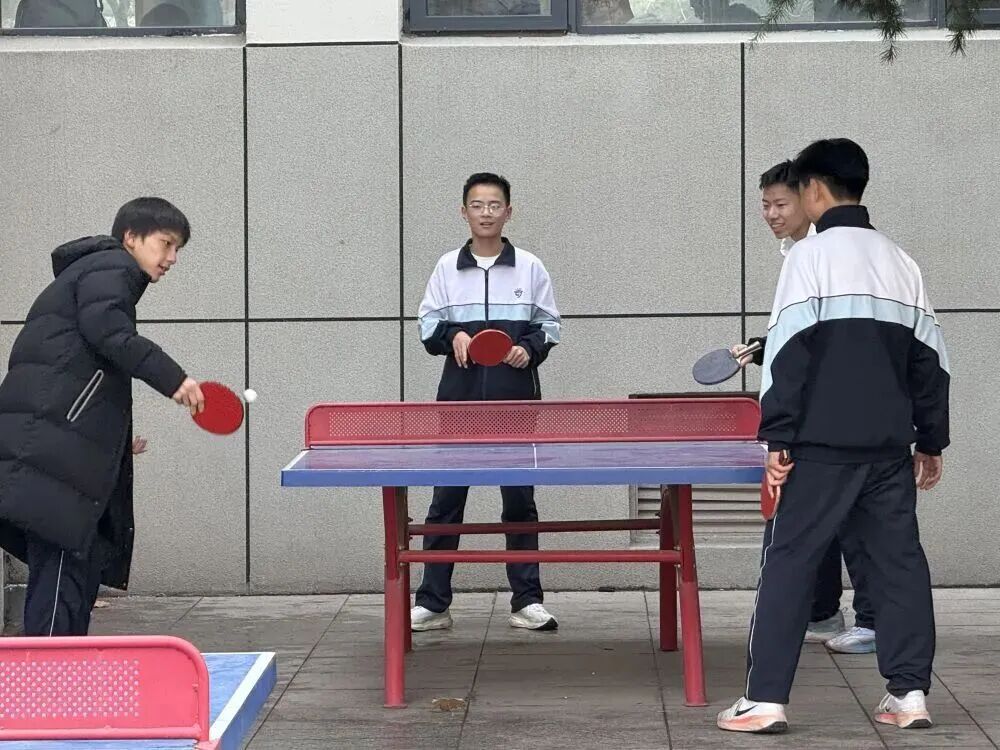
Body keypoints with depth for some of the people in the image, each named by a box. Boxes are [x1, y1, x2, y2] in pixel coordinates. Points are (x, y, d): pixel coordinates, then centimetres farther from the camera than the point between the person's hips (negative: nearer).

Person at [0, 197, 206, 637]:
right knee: (63, 566, -13)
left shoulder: (87, 271, 31)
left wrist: (114, 437, 24)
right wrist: (172, 378, -23)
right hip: (54, 447, -10)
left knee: (84, 566, 10)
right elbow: (107, 331, -20)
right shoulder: (112, 268, 0)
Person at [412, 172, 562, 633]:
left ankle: (526, 601, 12)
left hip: (515, 402, 0)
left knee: (519, 499, 4)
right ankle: (433, 603, 7)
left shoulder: (530, 268, 5)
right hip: (459, 400, 1)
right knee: (446, 498, 2)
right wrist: (451, 335, -11)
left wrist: (530, 349, -10)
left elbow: (549, 326, 9)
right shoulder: (447, 268, 7)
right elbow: (428, 326, 8)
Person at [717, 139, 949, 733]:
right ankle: (910, 692, 9)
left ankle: (765, 699, -4)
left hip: (823, 444, -5)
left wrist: (777, 439, -10)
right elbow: (930, 360, 13)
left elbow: (788, 353, -11)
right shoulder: (901, 262, 12)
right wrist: (932, 441, 19)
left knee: (789, 562, -1)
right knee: (900, 561, 11)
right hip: (890, 445, 5)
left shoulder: (812, 255, -5)